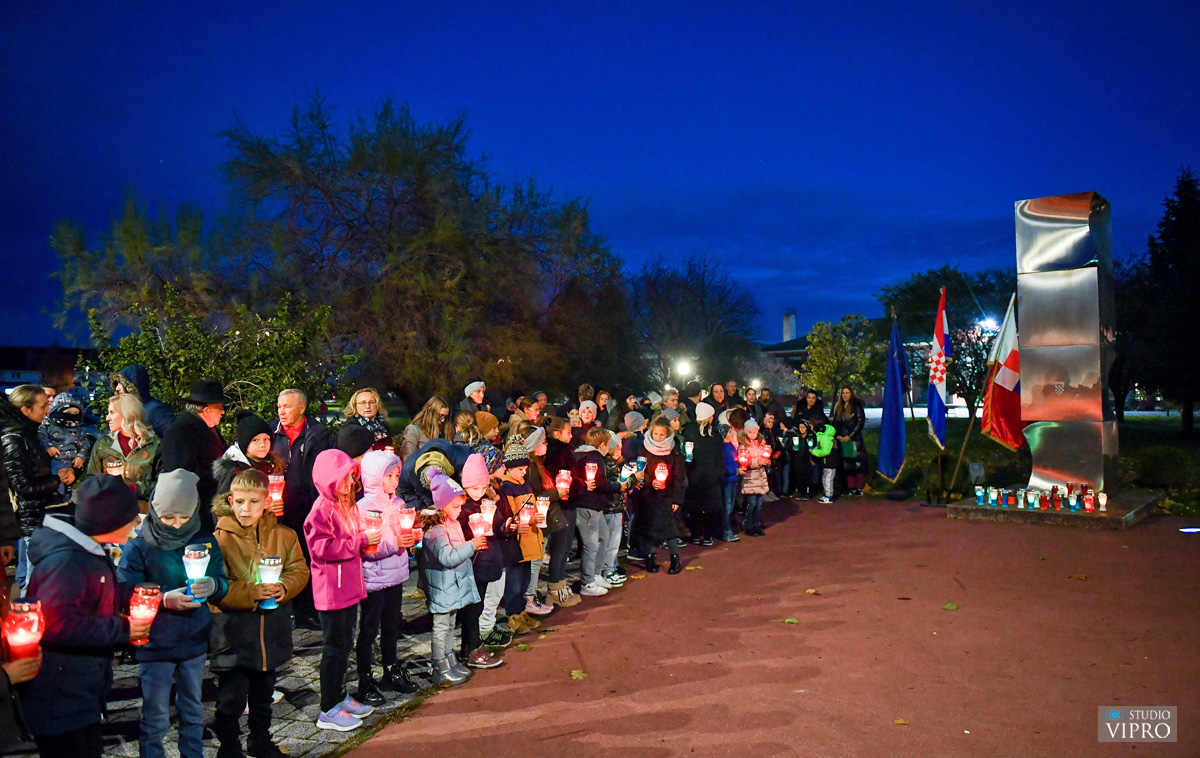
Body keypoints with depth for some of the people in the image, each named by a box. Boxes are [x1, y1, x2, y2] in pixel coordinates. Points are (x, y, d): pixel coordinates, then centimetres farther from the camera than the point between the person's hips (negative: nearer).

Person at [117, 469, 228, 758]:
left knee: (193, 712, 18)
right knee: (155, 718, 6)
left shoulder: (206, 542, 2)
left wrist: (213, 585, -23)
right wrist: (164, 599, -29)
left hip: (195, 643, 3)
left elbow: (223, 583, 1)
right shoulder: (138, 548, -8)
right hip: (155, 646, -3)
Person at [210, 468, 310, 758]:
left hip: (272, 631, 4)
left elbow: (299, 570, 3)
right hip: (232, 633, -4)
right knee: (231, 698, 4)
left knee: (264, 694, 21)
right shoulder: (220, 538, -12)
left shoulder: (283, 535, 2)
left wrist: (283, 588, -17)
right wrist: (251, 594, -26)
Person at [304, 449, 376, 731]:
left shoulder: (348, 505, 13)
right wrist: (362, 540, -24)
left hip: (350, 585, 9)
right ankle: (328, 710, 10)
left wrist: (369, 538, 5)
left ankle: (340, 697, 30)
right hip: (331, 589, -9)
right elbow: (323, 548, -25)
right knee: (334, 647, -1)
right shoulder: (322, 509, -16)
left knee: (345, 644, 17)